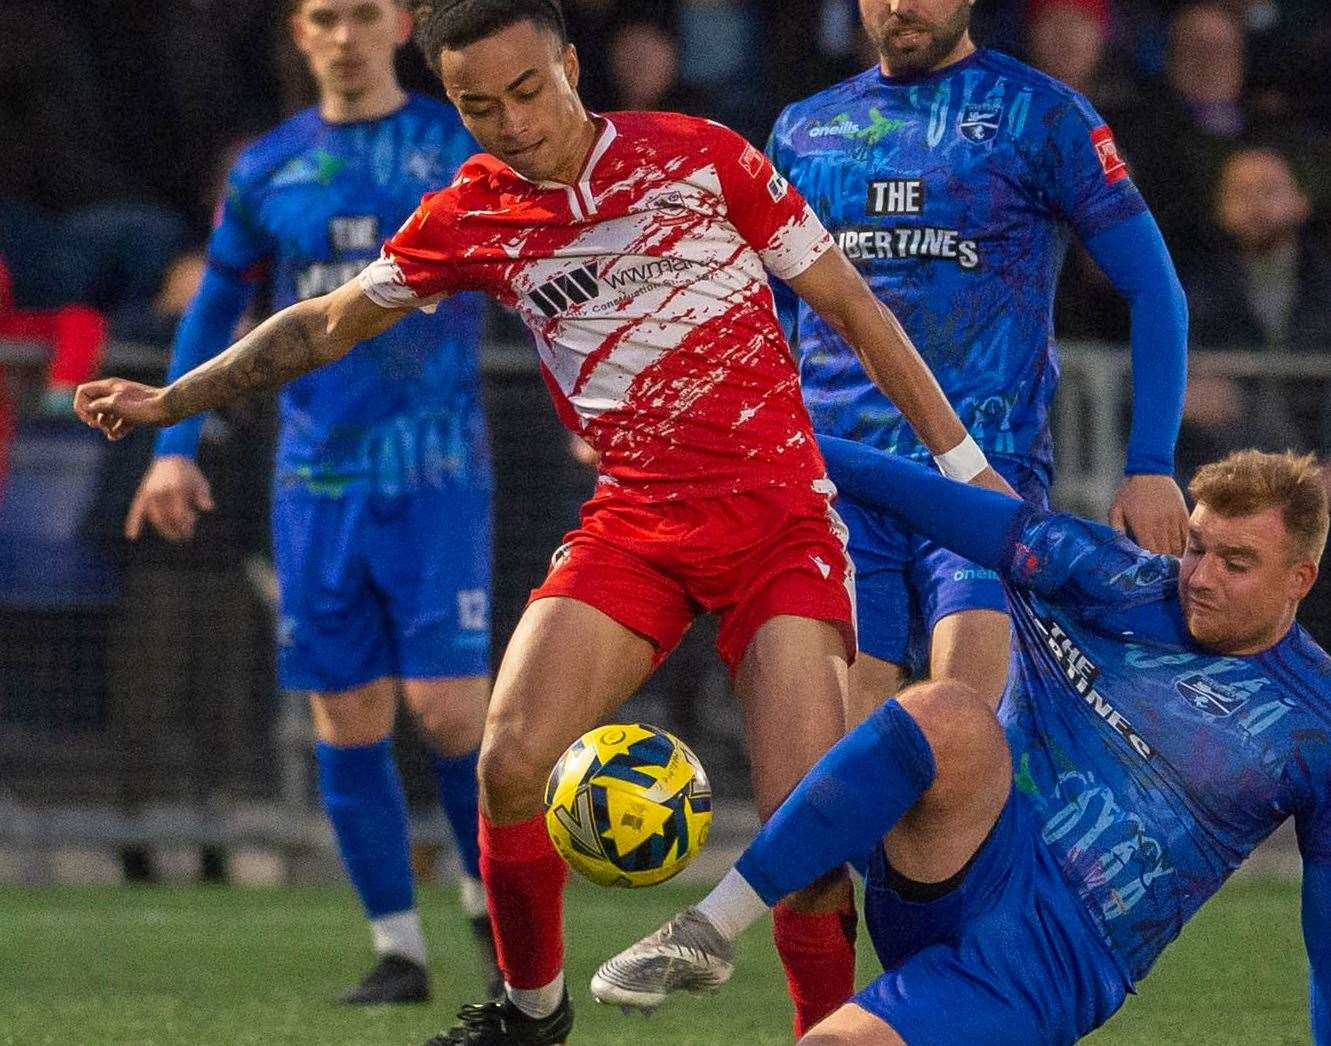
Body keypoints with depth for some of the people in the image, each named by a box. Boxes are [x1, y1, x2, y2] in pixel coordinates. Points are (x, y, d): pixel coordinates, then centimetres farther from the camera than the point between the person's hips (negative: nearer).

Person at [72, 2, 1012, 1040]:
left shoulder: (697, 154, -3)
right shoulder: (471, 218, 4)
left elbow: (850, 305, 4)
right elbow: (323, 326, 19)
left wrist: (964, 460, 3)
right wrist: (169, 401, 17)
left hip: (779, 516, -3)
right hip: (632, 521, 3)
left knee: (803, 821, -18)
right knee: (513, 762, -16)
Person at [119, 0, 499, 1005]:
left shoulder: (467, 146, 2)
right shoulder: (268, 169, 8)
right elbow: (215, 310, 18)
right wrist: (175, 446, 10)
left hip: (438, 476, -3)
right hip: (318, 481, 3)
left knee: (447, 704, -11)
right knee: (347, 715, 0)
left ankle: (495, 901, 13)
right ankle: (398, 948, 10)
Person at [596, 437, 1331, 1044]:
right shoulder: (1117, 587, 7)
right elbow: (946, 505, 2)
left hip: (1054, 964, -2)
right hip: (973, 872, 2)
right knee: (949, 714, -34)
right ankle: (710, 929, -28)